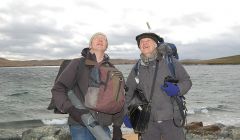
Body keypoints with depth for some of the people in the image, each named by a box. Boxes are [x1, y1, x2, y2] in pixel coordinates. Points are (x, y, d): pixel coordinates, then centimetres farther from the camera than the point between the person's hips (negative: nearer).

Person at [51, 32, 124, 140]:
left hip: (104, 127, 4)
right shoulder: (78, 64, 0)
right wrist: (70, 109, -17)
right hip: (81, 126, -3)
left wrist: (117, 126, 9)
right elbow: (57, 89, -3)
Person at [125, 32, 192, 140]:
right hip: (149, 121, 2)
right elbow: (127, 93, 13)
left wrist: (177, 90, -16)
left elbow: (187, 81, 4)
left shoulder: (170, 62, -3)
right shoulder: (136, 70, 3)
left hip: (171, 119, -2)